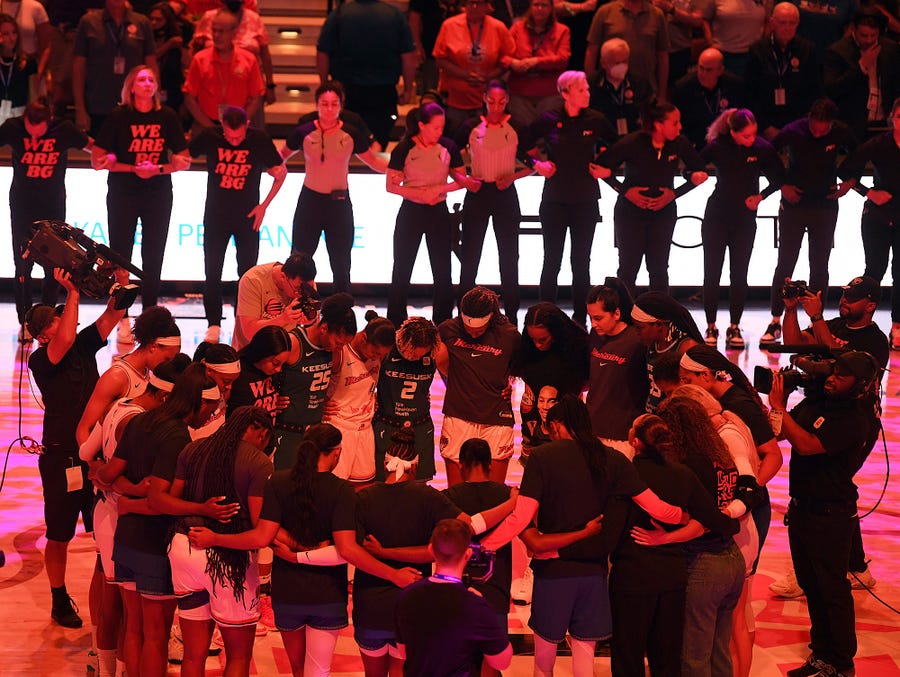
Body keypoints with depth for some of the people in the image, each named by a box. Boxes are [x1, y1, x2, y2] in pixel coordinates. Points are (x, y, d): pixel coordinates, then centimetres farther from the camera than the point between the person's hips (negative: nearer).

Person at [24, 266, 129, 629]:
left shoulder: (84, 345, 5)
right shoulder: (40, 360, -12)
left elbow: (114, 314, 1)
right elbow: (65, 340, -31)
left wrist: (120, 276, -13)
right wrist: (72, 293, -24)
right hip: (62, 459, -5)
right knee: (59, 536, 7)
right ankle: (60, 602, 20)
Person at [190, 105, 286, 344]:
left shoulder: (259, 140, -10)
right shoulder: (209, 137, -9)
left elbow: (280, 172, 2)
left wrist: (264, 205, -1)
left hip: (248, 216, 0)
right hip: (215, 215, 0)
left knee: (247, 272, 3)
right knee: (212, 273, 1)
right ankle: (213, 325, 11)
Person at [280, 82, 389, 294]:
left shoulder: (351, 133, -5)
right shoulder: (304, 132, -7)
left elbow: (373, 160, 7)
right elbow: (283, 154, 10)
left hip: (339, 203, 0)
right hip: (310, 200, 0)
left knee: (341, 266, 8)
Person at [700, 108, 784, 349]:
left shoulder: (763, 148, -10)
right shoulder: (718, 147, -12)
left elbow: (779, 178, 2)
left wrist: (760, 196, -7)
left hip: (745, 218, 0)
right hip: (716, 217, 0)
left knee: (739, 275, 1)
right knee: (711, 274, 0)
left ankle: (734, 328, 10)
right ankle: (711, 327, 9)